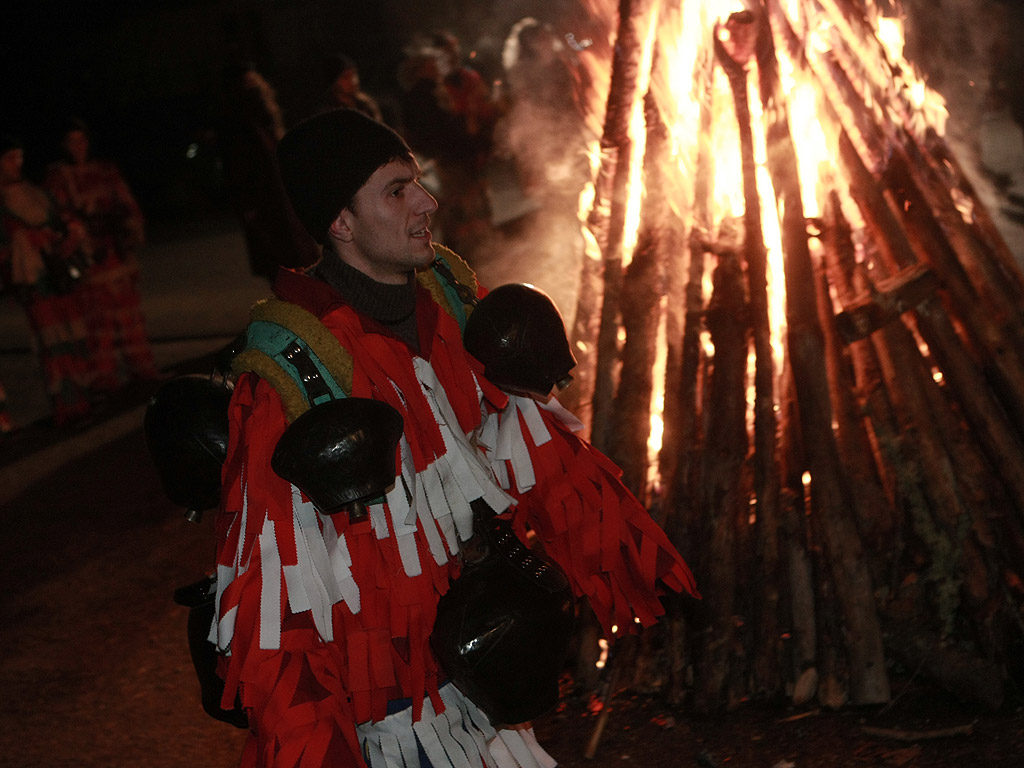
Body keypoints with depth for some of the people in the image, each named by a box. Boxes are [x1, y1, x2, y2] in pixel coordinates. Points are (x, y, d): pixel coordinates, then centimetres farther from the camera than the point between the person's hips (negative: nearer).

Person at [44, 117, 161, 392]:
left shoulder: (106, 170, 13)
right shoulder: (57, 177, 1)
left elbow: (127, 203, 15)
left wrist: (134, 234, 7)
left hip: (119, 253, 4)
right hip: (89, 255, -4)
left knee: (129, 310, 7)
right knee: (97, 315, -7)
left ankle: (140, 366, 15)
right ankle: (104, 374, -3)